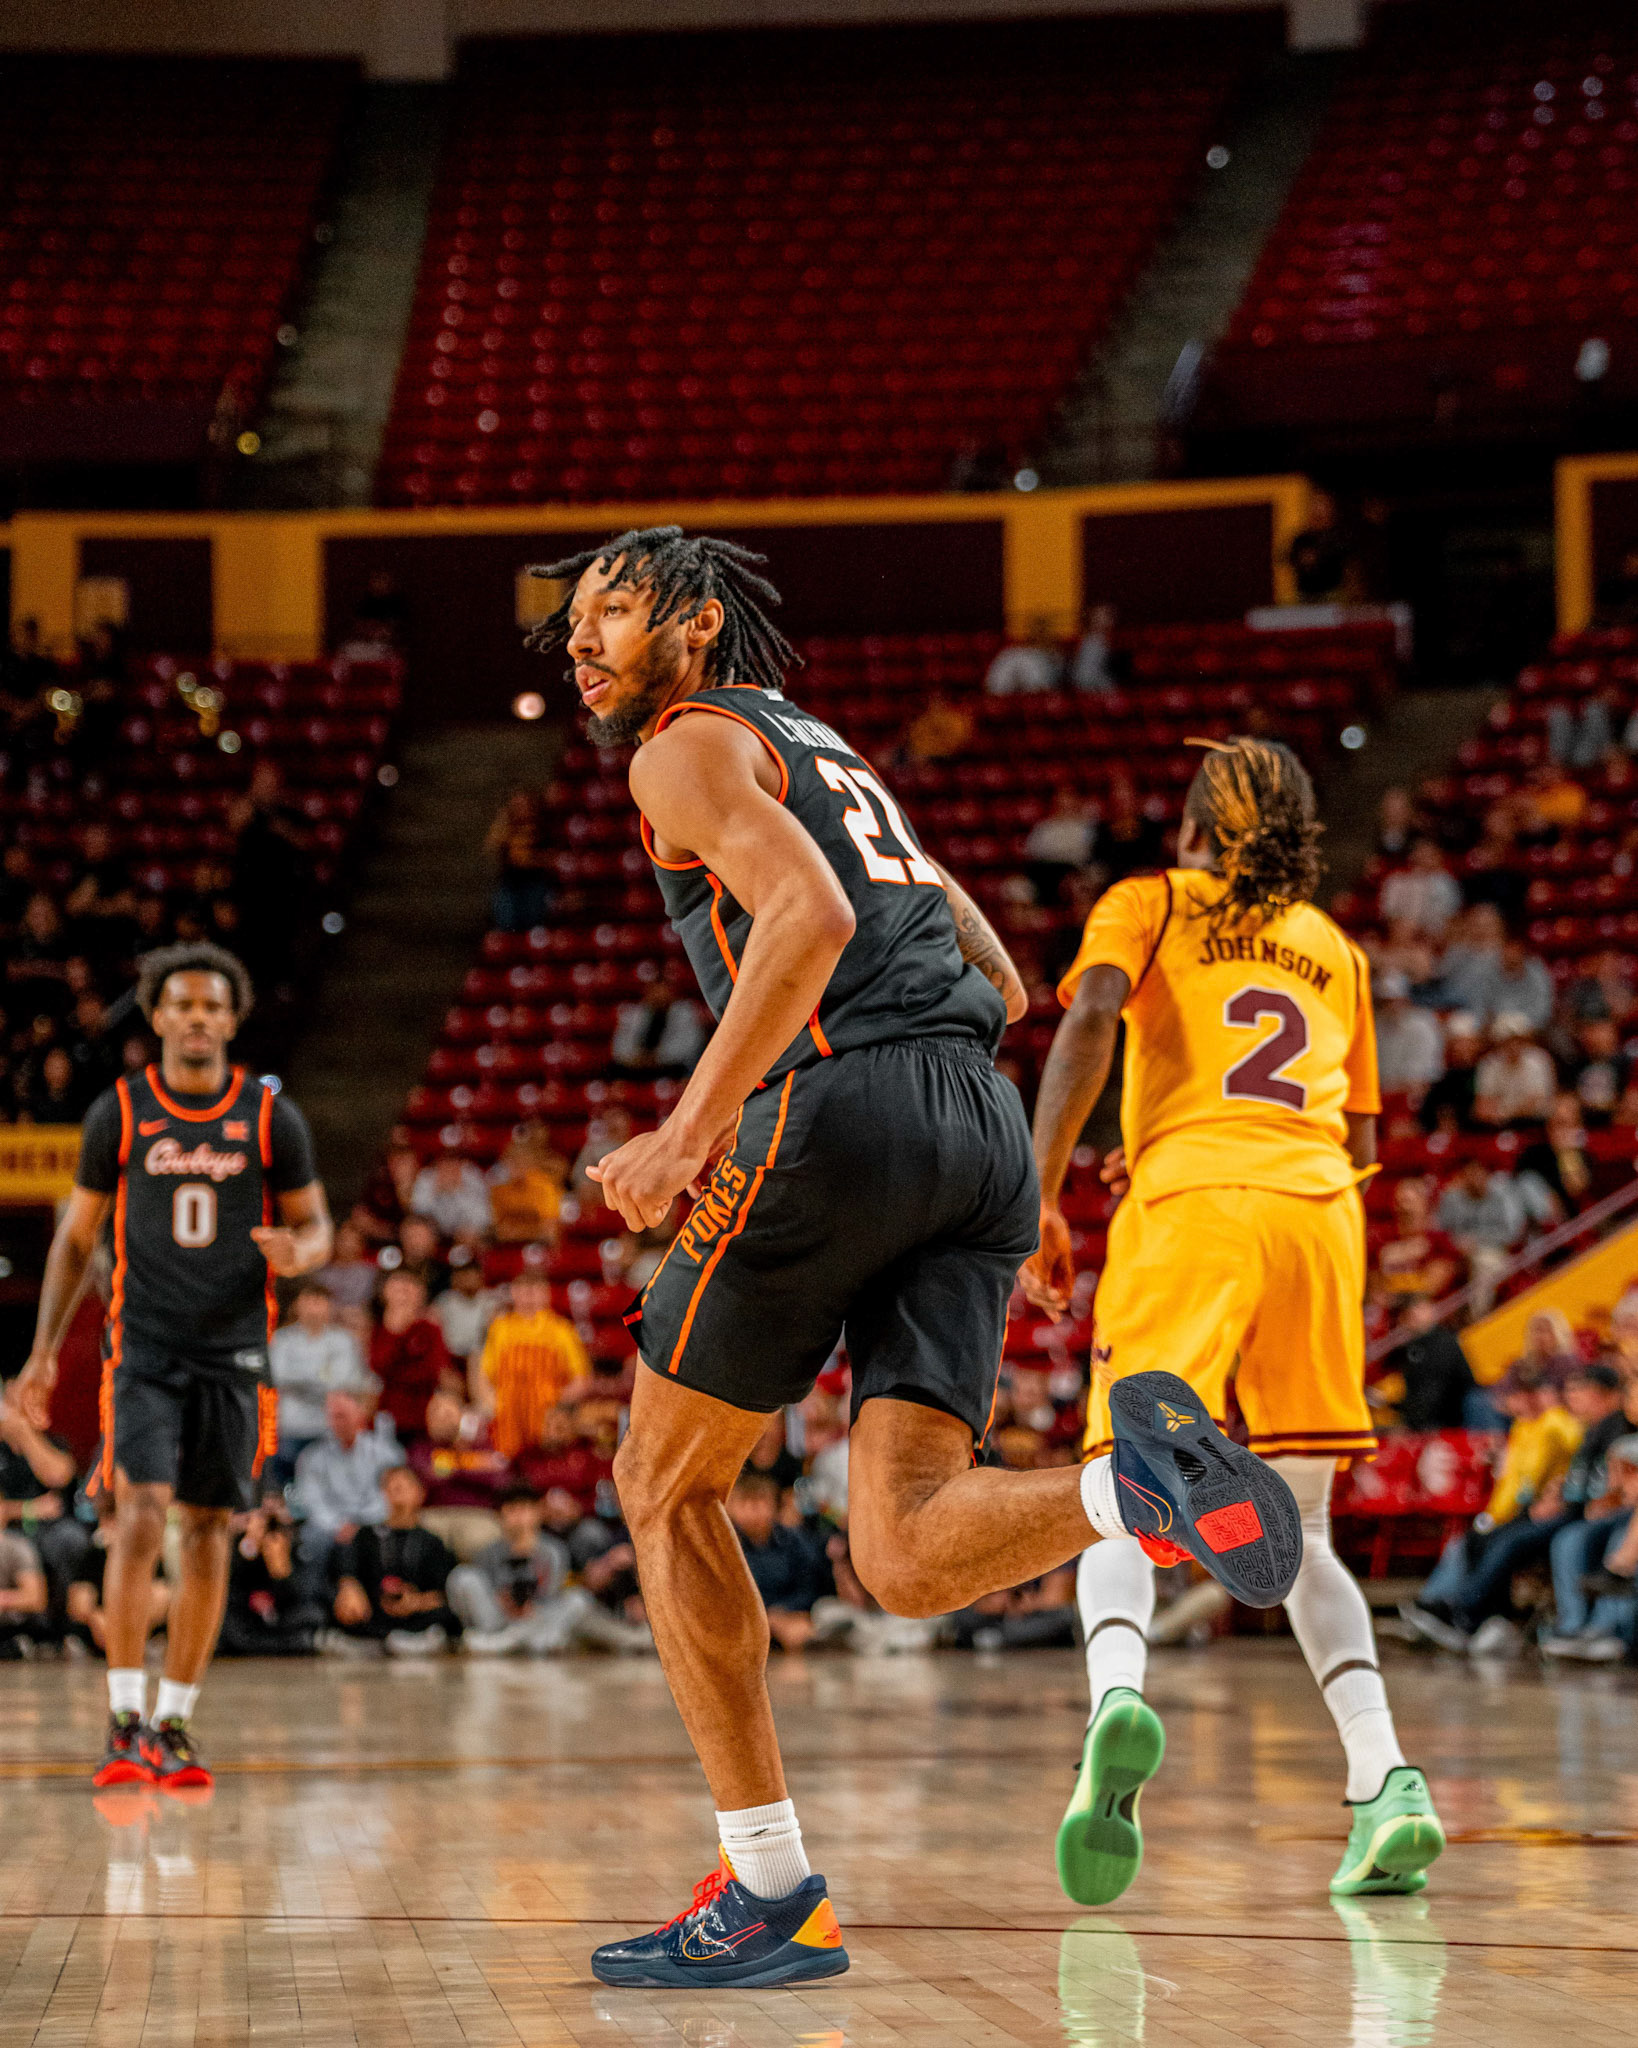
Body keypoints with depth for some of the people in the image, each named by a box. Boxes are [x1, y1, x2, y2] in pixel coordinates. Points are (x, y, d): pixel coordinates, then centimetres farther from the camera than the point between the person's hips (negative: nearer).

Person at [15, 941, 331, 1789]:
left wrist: (295, 1252, -17)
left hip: (233, 1353, 2)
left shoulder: (271, 1116, 1)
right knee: (142, 1514, -16)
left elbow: (316, 1226, 8)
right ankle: (125, 1722, -14)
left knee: (209, 1531, 4)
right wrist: (44, 1349, 1)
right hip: (144, 1347, -2)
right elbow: (77, 1235, 8)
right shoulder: (118, 1113, 1)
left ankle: (173, 1722, 15)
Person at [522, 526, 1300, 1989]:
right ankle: (1133, 1480, -32)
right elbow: (1001, 984, 31)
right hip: (987, 1128, 7)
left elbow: (808, 917, -14)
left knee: (667, 1486, 9)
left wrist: (698, 1126, -18)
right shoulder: (832, 758, 33)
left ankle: (772, 1893, 5)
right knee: (904, 1557, -3)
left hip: (845, 1102, -7)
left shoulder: (692, 746, 6)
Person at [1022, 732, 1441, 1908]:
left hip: (1188, 1205, -3)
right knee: (1297, 1535, 12)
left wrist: (1038, 1196, -6)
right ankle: (1385, 1780, -8)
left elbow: (1091, 1018, -4)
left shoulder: (1151, 904, 16)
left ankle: (1118, 1698, -37)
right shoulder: (1336, 949, 28)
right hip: (1319, 1207, 3)